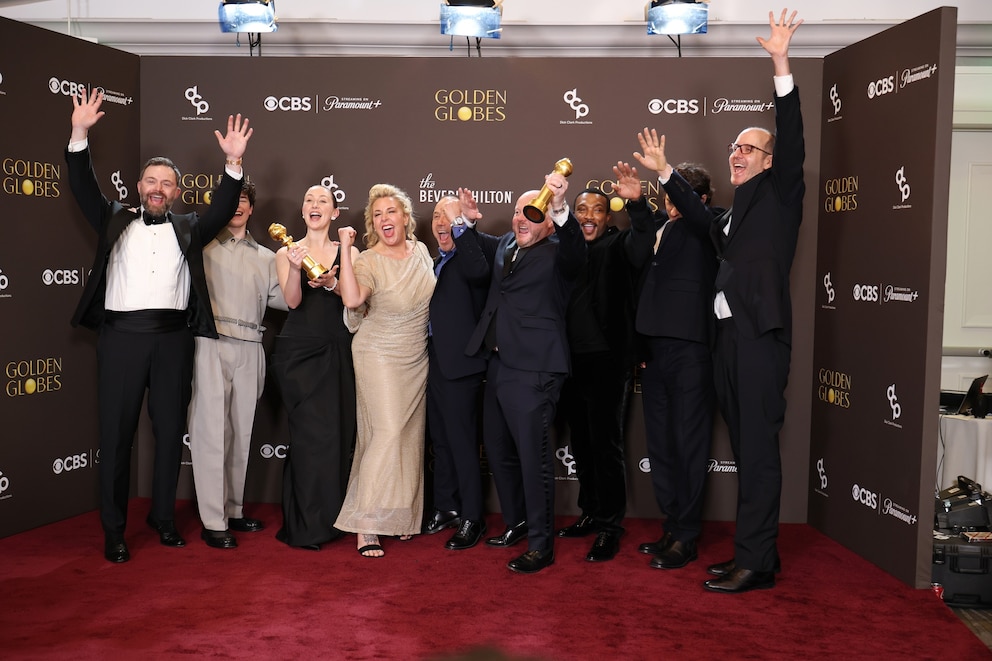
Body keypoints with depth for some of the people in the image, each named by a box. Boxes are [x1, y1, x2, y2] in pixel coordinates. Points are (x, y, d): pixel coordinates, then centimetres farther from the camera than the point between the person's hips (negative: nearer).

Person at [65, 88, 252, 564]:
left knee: (170, 430, 8)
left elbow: (223, 208, 1)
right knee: (116, 433, 2)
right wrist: (80, 134, -9)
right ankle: (113, 529, 11)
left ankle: (163, 516, 23)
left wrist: (233, 163, -14)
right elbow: (84, 188, 4)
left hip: (173, 338, 1)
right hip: (121, 336, -1)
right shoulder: (115, 221, 14)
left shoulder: (189, 228, 14)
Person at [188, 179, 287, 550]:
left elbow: (281, 299, 9)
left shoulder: (265, 257, 19)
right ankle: (213, 522, -1)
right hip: (211, 345, -4)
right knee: (212, 431, -5)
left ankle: (233, 510, 21)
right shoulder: (203, 245, 8)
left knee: (241, 432, 9)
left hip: (249, 351, 4)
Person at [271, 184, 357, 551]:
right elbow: (293, 300, -9)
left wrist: (331, 283, -22)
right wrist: (296, 267, -26)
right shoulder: (287, 252, 5)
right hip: (298, 352, -2)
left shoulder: (346, 252, 8)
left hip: (337, 353, 2)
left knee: (338, 432, 3)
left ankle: (328, 519, 20)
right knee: (314, 434, -7)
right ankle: (307, 526, 7)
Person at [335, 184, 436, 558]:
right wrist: (345, 249, -37)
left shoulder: (420, 251, 2)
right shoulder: (368, 261, -16)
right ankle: (365, 527, -8)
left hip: (417, 359, 6)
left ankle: (401, 516, 25)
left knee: (411, 436, 11)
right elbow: (352, 299, -38)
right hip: (380, 358, -6)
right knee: (388, 432, -15)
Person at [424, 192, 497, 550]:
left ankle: (472, 518, 9)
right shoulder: (437, 261, 17)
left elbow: (478, 270, -33)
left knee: (462, 442, -3)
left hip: (459, 363, -9)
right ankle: (445, 508, 30)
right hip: (434, 361, 9)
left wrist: (462, 223, -32)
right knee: (440, 439, 17)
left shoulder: (473, 251, -8)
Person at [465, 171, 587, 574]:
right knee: (498, 449, 18)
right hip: (498, 363, 9)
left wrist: (561, 208, -47)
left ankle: (540, 546, 7)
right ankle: (516, 524, 35)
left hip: (532, 369, -9)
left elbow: (575, 252, -33)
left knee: (534, 456, -5)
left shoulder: (556, 253, -8)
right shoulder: (505, 244, 15)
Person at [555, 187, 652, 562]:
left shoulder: (616, 246, 0)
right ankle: (590, 514, 29)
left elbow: (643, 237, -22)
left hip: (606, 360, -5)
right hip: (572, 361, 6)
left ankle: (610, 527, 8)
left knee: (606, 444, -3)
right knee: (581, 444, 14)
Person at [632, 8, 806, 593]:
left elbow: (792, 140, -9)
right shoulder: (737, 208, 22)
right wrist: (665, 172, 30)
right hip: (730, 336, 8)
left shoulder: (778, 193, 2)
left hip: (761, 336, -8)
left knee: (758, 450, -6)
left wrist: (782, 66, -17)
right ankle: (755, 552, 20)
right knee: (746, 449, 11)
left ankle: (756, 563, 0)